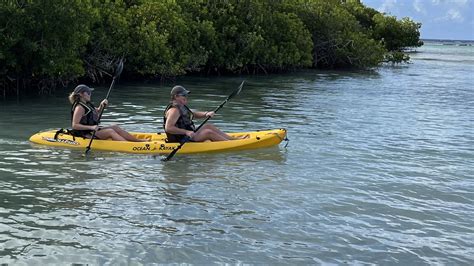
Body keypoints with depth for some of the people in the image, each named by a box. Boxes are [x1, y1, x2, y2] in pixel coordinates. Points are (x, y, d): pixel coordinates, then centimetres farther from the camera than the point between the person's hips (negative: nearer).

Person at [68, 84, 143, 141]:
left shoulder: (86, 104, 13)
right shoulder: (79, 107, -17)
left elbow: (96, 111, 31)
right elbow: (75, 125, -24)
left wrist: (101, 106, 8)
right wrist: (91, 127, -32)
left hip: (92, 130, 10)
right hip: (85, 134, -10)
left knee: (115, 127, 1)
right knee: (110, 132, -20)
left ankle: (138, 140, -2)